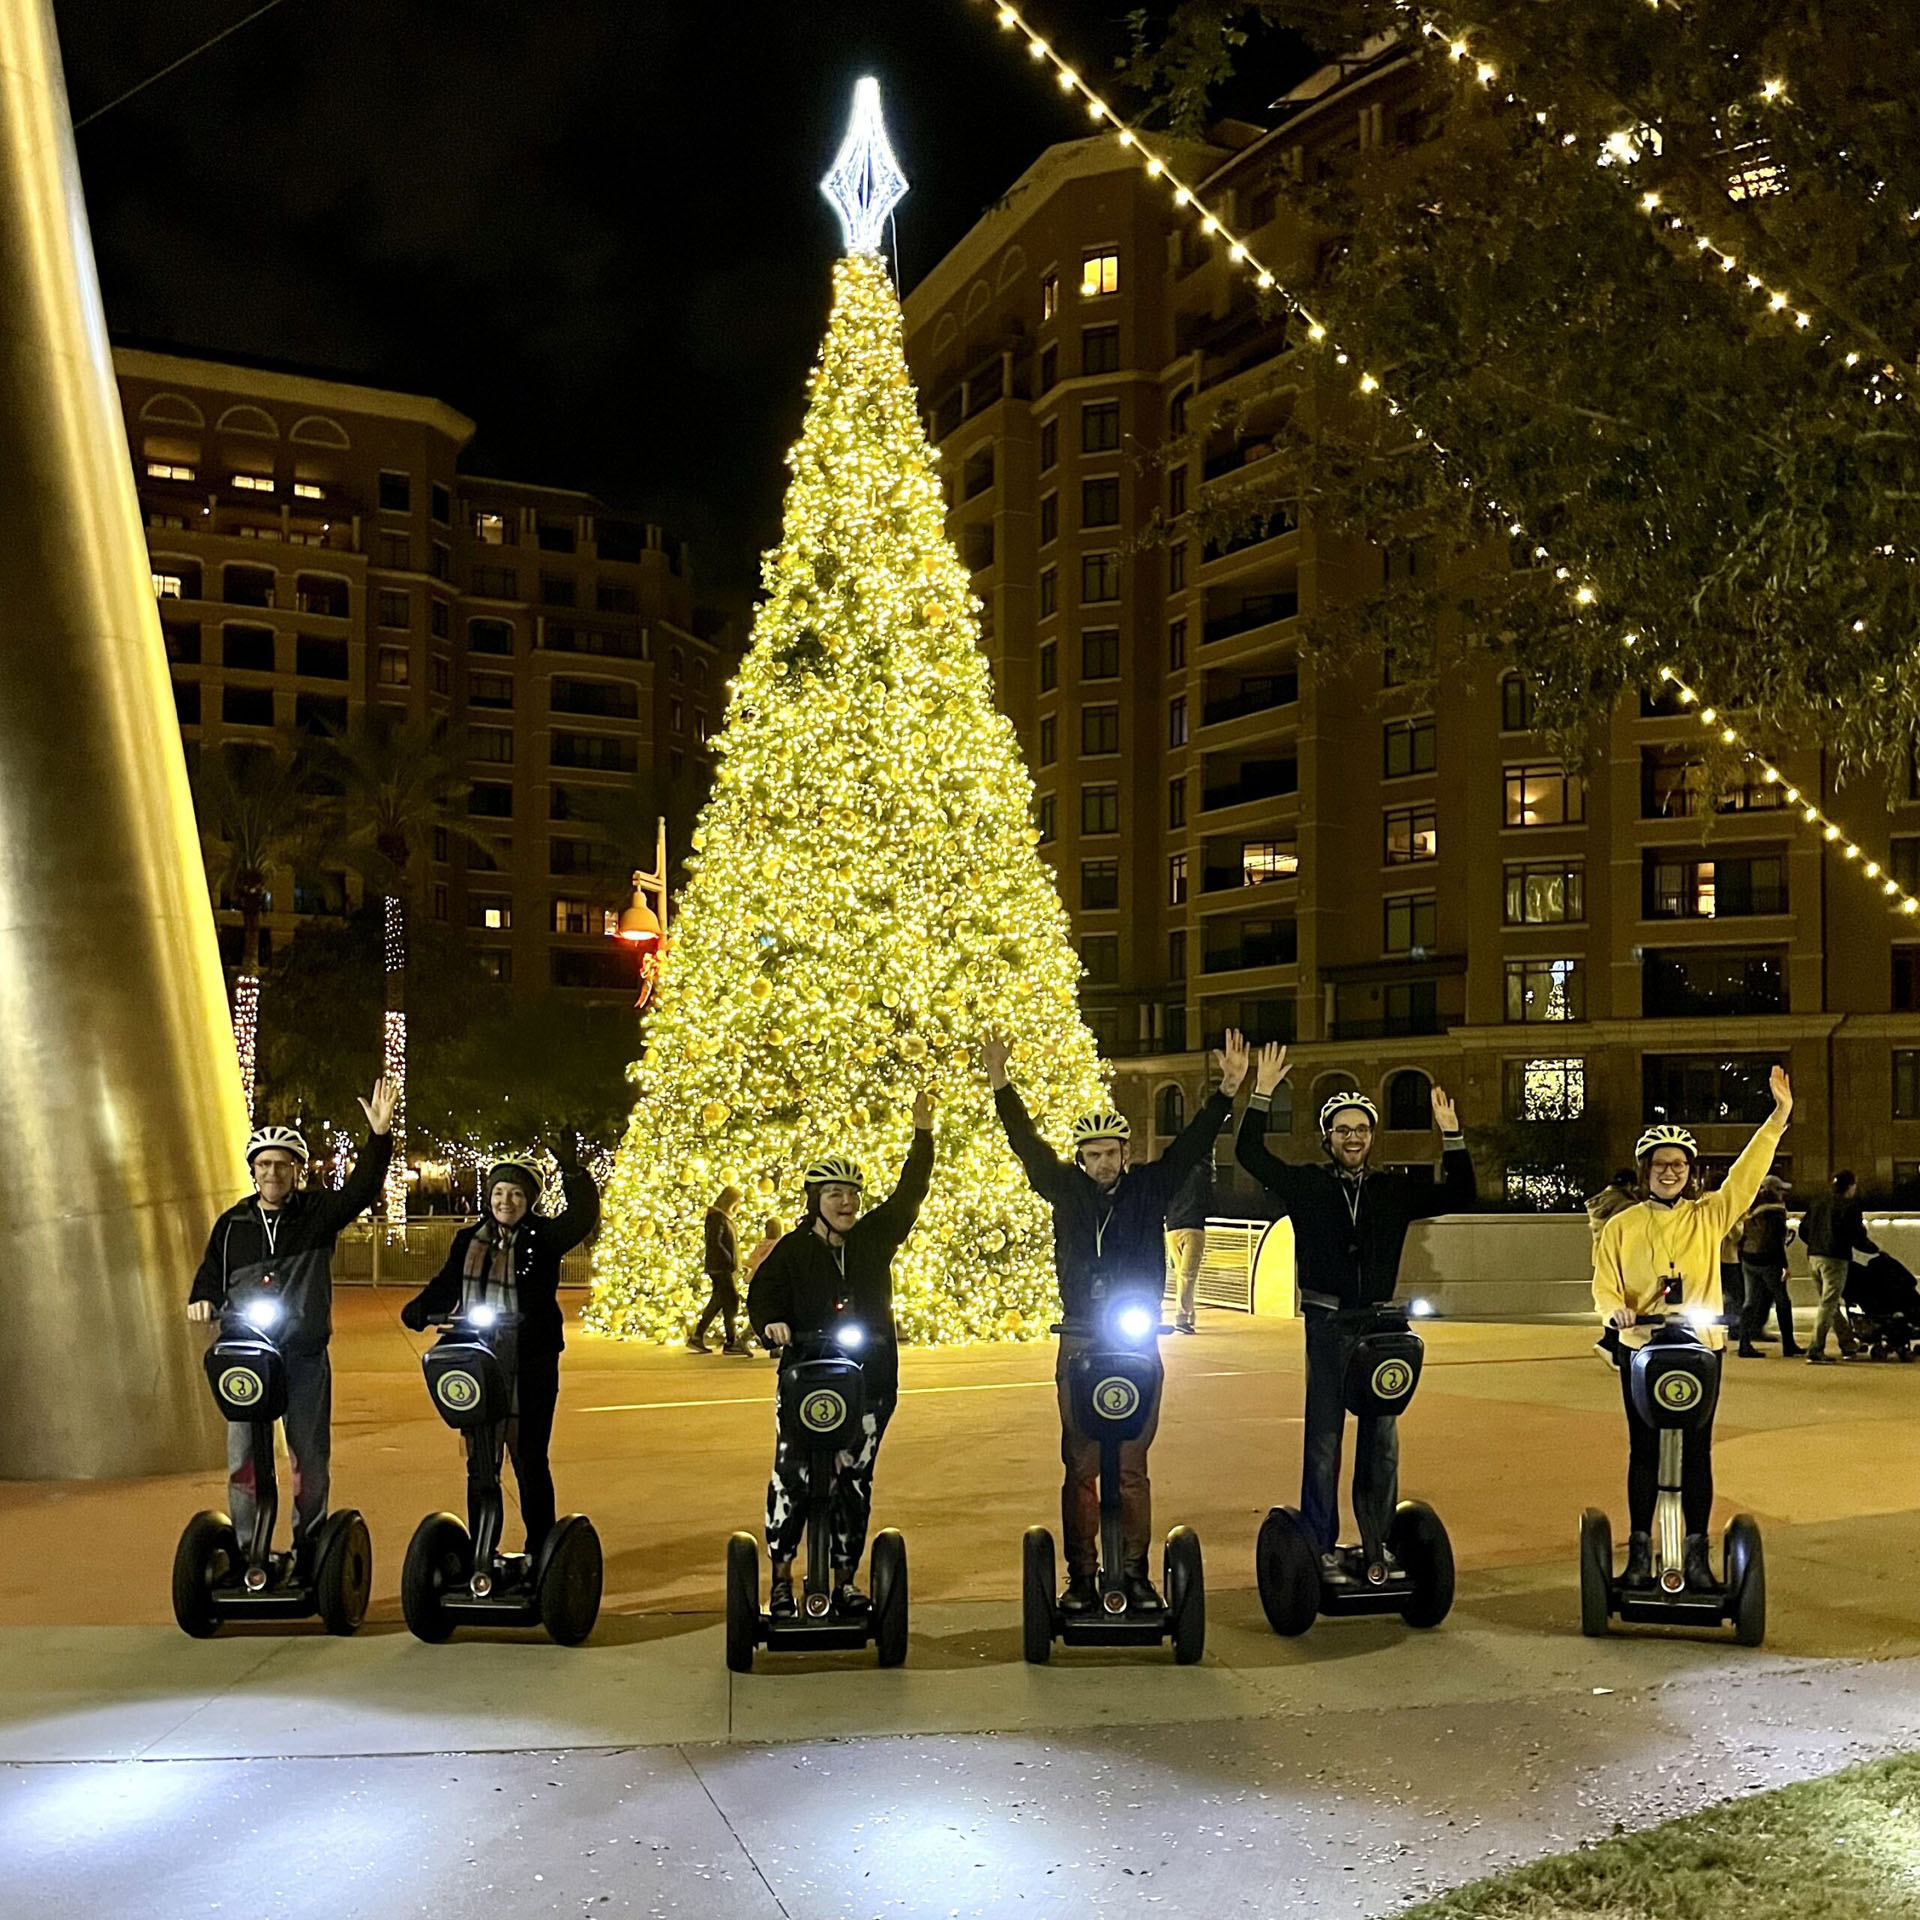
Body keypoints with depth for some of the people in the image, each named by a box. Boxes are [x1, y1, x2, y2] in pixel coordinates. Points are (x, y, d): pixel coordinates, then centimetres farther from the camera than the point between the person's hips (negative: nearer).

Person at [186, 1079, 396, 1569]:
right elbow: (211, 1274, 20)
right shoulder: (232, 1224, 11)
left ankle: (309, 1550, 18)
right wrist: (202, 1300, -3)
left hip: (305, 1357, -1)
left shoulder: (318, 1213, 3)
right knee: (243, 1457, -2)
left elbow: (362, 1189, -10)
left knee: (311, 1458, 6)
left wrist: (380, 1136, -23)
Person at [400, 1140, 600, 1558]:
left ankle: (539, 1552, 15)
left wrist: (572, 1170, -30)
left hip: (530, 1368, -3)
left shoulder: (543, 1238, -2)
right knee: (479, 1465, 10)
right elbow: (445, 1288, 12)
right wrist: (418, 1310, -8)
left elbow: (583, 1216, -16)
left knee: (530, 1462, 5)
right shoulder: (468, 1240, 8)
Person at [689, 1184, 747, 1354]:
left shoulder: (723, 1216, 19)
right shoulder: (717, 1216, -12)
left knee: (717, 1301, 11)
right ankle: (730, 1342, -7)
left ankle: (696, 1338, 15)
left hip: (722, 1268, 10)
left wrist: (733, 1261, 12)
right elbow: (714, 1242, -21)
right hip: (719, 1267, -10)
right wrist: (730, 1260, -19)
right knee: (731, 1301, -9)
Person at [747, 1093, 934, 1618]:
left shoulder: (874, 1236, 8)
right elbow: (761, 1295, 2)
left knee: (854, 1480, 8)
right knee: (793, 1476, -8)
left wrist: (922, 1134, 0)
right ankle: (781, 1578, 6)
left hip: (870, 1378, 3)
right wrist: (772, 1324, -20)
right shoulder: (792, 1249, 1)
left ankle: (845, 1582, 19)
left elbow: (908, 1194, 6)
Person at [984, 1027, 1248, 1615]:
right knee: (1080, 1468, 2)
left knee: (1131, 1468, 4)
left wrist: (1227, 1092, -7)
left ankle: (1135, 1573, 11)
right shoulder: (1066, 1189, 6)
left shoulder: (1149, 1188, 5)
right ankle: (1081, 1576, 7)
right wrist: (1000, 1083, 3)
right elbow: (1027, 1143, 8)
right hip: (1079, 1347, 0)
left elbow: (1192, 1145, 2)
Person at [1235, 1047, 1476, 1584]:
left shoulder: (1396, 1190, 8)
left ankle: (1379, 1547, 15)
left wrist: (1451, 1136, -4)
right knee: (1323, 1438, -1)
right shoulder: (1307, 1185, 2)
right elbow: (1250, 1153, -6)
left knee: (1381, 1440, 7)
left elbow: (1461, 1197, 7)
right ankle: (1320, 1548, 5)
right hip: (1327, 1323, -2)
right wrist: (1263, 1093, -11)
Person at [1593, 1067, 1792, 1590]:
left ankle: (1697, 1552, 12)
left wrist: (1779, 1117, -13)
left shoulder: (1709, 1216, 5)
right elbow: (1605, 1285, 2)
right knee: (1644, 1450, 6)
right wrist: (1615, 1310, -20)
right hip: (1639, 1351, 0)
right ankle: (1640, 1550, 14)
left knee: (1696, 1451, 4)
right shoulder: (1621, 1227, 5)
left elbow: (1746, 1174, -4)